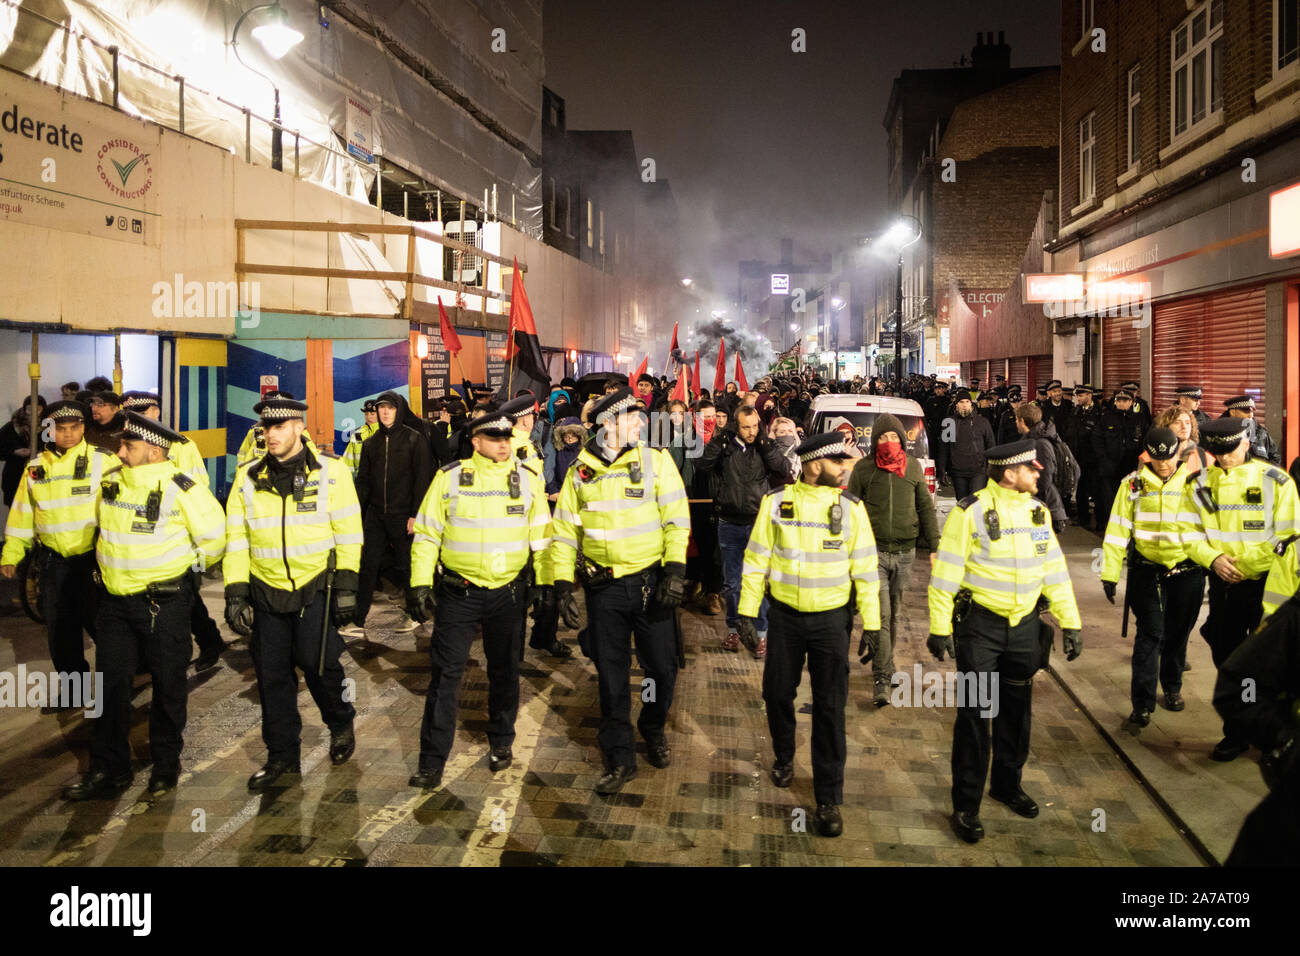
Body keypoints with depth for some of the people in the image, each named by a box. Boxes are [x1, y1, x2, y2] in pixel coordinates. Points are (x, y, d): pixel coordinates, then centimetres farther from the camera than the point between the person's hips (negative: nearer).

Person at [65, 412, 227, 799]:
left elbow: (213, 535, -6)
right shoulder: (109, 482, 3)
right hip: (114, 600, 5)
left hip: (164, 603, -5)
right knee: (111, 684, 9)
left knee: (167, 685, 7)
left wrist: (190, 565, 5)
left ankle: (166, 764, 24)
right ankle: (109, 768, 20)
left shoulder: (180, 489, -16)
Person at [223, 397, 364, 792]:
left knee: (318, 663, -5)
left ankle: (341, 723, 25)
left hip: (315, 588, -3)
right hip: (266, 591, 3)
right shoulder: (248, 477, 4)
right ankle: (282, 753, 24)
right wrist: (235, 593, 1)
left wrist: (346, 587, -7)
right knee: (271, 674, 8)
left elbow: (348, 533, -3)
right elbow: (237, 539, 6)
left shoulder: (330, 472, -4)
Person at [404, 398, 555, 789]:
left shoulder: (528, 478, -1)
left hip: (508, 594, 2)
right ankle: (432, 762, 6)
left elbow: (541, 536, 6)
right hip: (459, 592, -1)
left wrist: (547, 586, 4)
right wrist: (419, 583, -4)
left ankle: (501, 742, 36)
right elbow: (426, 533, 1)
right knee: (446, 674, -2)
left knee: (504, 671, 15)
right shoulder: (449, 477, -4)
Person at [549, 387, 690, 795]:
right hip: (602, 588, 1)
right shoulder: (580, 472, 4)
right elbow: (565, 531, 8)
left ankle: (653, 730, 36)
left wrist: (675, 571, -13)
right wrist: (562, 583, 1)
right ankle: (619, 758, 20)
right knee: (611, 676, 7)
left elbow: (676, 518, -5)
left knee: (661, 667, 7)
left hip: (649, 581, -1)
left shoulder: (656, 461, -2)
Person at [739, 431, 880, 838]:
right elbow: (756, 559, 1)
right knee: (777, 693, 13)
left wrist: (871, 623, -3)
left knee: (830, 707, 2)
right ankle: (784, 757, 43)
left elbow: (865, 567, -1)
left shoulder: (850, 507, -4)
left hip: (832, 619, -1)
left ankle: (829, 799, 12)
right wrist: (747, 612, -2)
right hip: (785, 616, 1)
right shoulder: (776, 503, -3)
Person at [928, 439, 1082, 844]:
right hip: (980, 624, -5)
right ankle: (966, 806, 11)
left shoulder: (1037, 511, 5)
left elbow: (1054, 568, 10)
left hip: (1024, 625, 5)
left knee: (1016, 709, 16)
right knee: (974, 713, 0)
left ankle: (1007, 784, 36)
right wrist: (939, 628, -14)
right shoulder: (971, 511, -14)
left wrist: (1070, 621, 6)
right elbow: (946, 572, -12)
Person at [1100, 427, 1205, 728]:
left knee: (1177, 634, 14)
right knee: (1150, 634, -6)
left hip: (1186, 571, 1)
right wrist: (1110, 574, -2)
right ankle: (1142, 705, -1)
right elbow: (1117, 530, 0)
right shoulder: (1133, 483, -2)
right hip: (1147, 570, -1)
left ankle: (1172, 688, 36)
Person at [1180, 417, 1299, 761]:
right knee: (1228, 660, 13)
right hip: (1224, 585, 3)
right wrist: (1213, 558, -12)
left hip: (1266, 586, -3)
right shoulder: (1200, 484, 1)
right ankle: (1236, 733, 27)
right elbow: (1189, 532, 5)